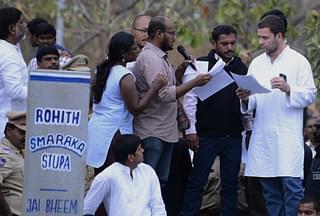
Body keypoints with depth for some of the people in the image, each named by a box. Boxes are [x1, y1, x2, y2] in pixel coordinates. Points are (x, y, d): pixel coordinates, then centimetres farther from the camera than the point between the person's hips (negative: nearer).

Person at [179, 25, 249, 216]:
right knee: (197, 181, -2)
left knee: (231, 183, 7)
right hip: (207, 134, -4)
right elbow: (190, 98, -3)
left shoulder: (242, 69, 10)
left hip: (234, 135, 4)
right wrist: (191, 129, -8)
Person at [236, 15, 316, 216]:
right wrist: (246, 99, -8)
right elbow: (252, 103, 15)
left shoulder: (298, 61, 0)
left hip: (288, 137, -5)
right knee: (271, 192, 7)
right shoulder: (257, 63, 15)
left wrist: (288, 89, -20)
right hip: (263, 137, 5)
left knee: (292, 187, -11)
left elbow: (310, 95, -3)